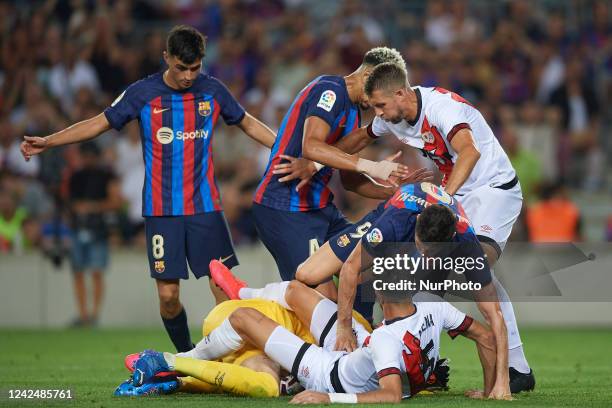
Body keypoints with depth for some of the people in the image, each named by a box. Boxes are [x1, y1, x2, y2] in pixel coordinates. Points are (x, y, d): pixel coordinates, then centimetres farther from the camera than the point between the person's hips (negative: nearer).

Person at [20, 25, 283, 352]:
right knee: (168, 295, -4)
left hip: (205, 206, 1)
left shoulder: (213, 90, 3)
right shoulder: (143, 93, -2)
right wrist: (48, 141, -3)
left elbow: (248, 124, 16)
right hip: (161, 211, -1)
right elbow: (99, 123, 4)